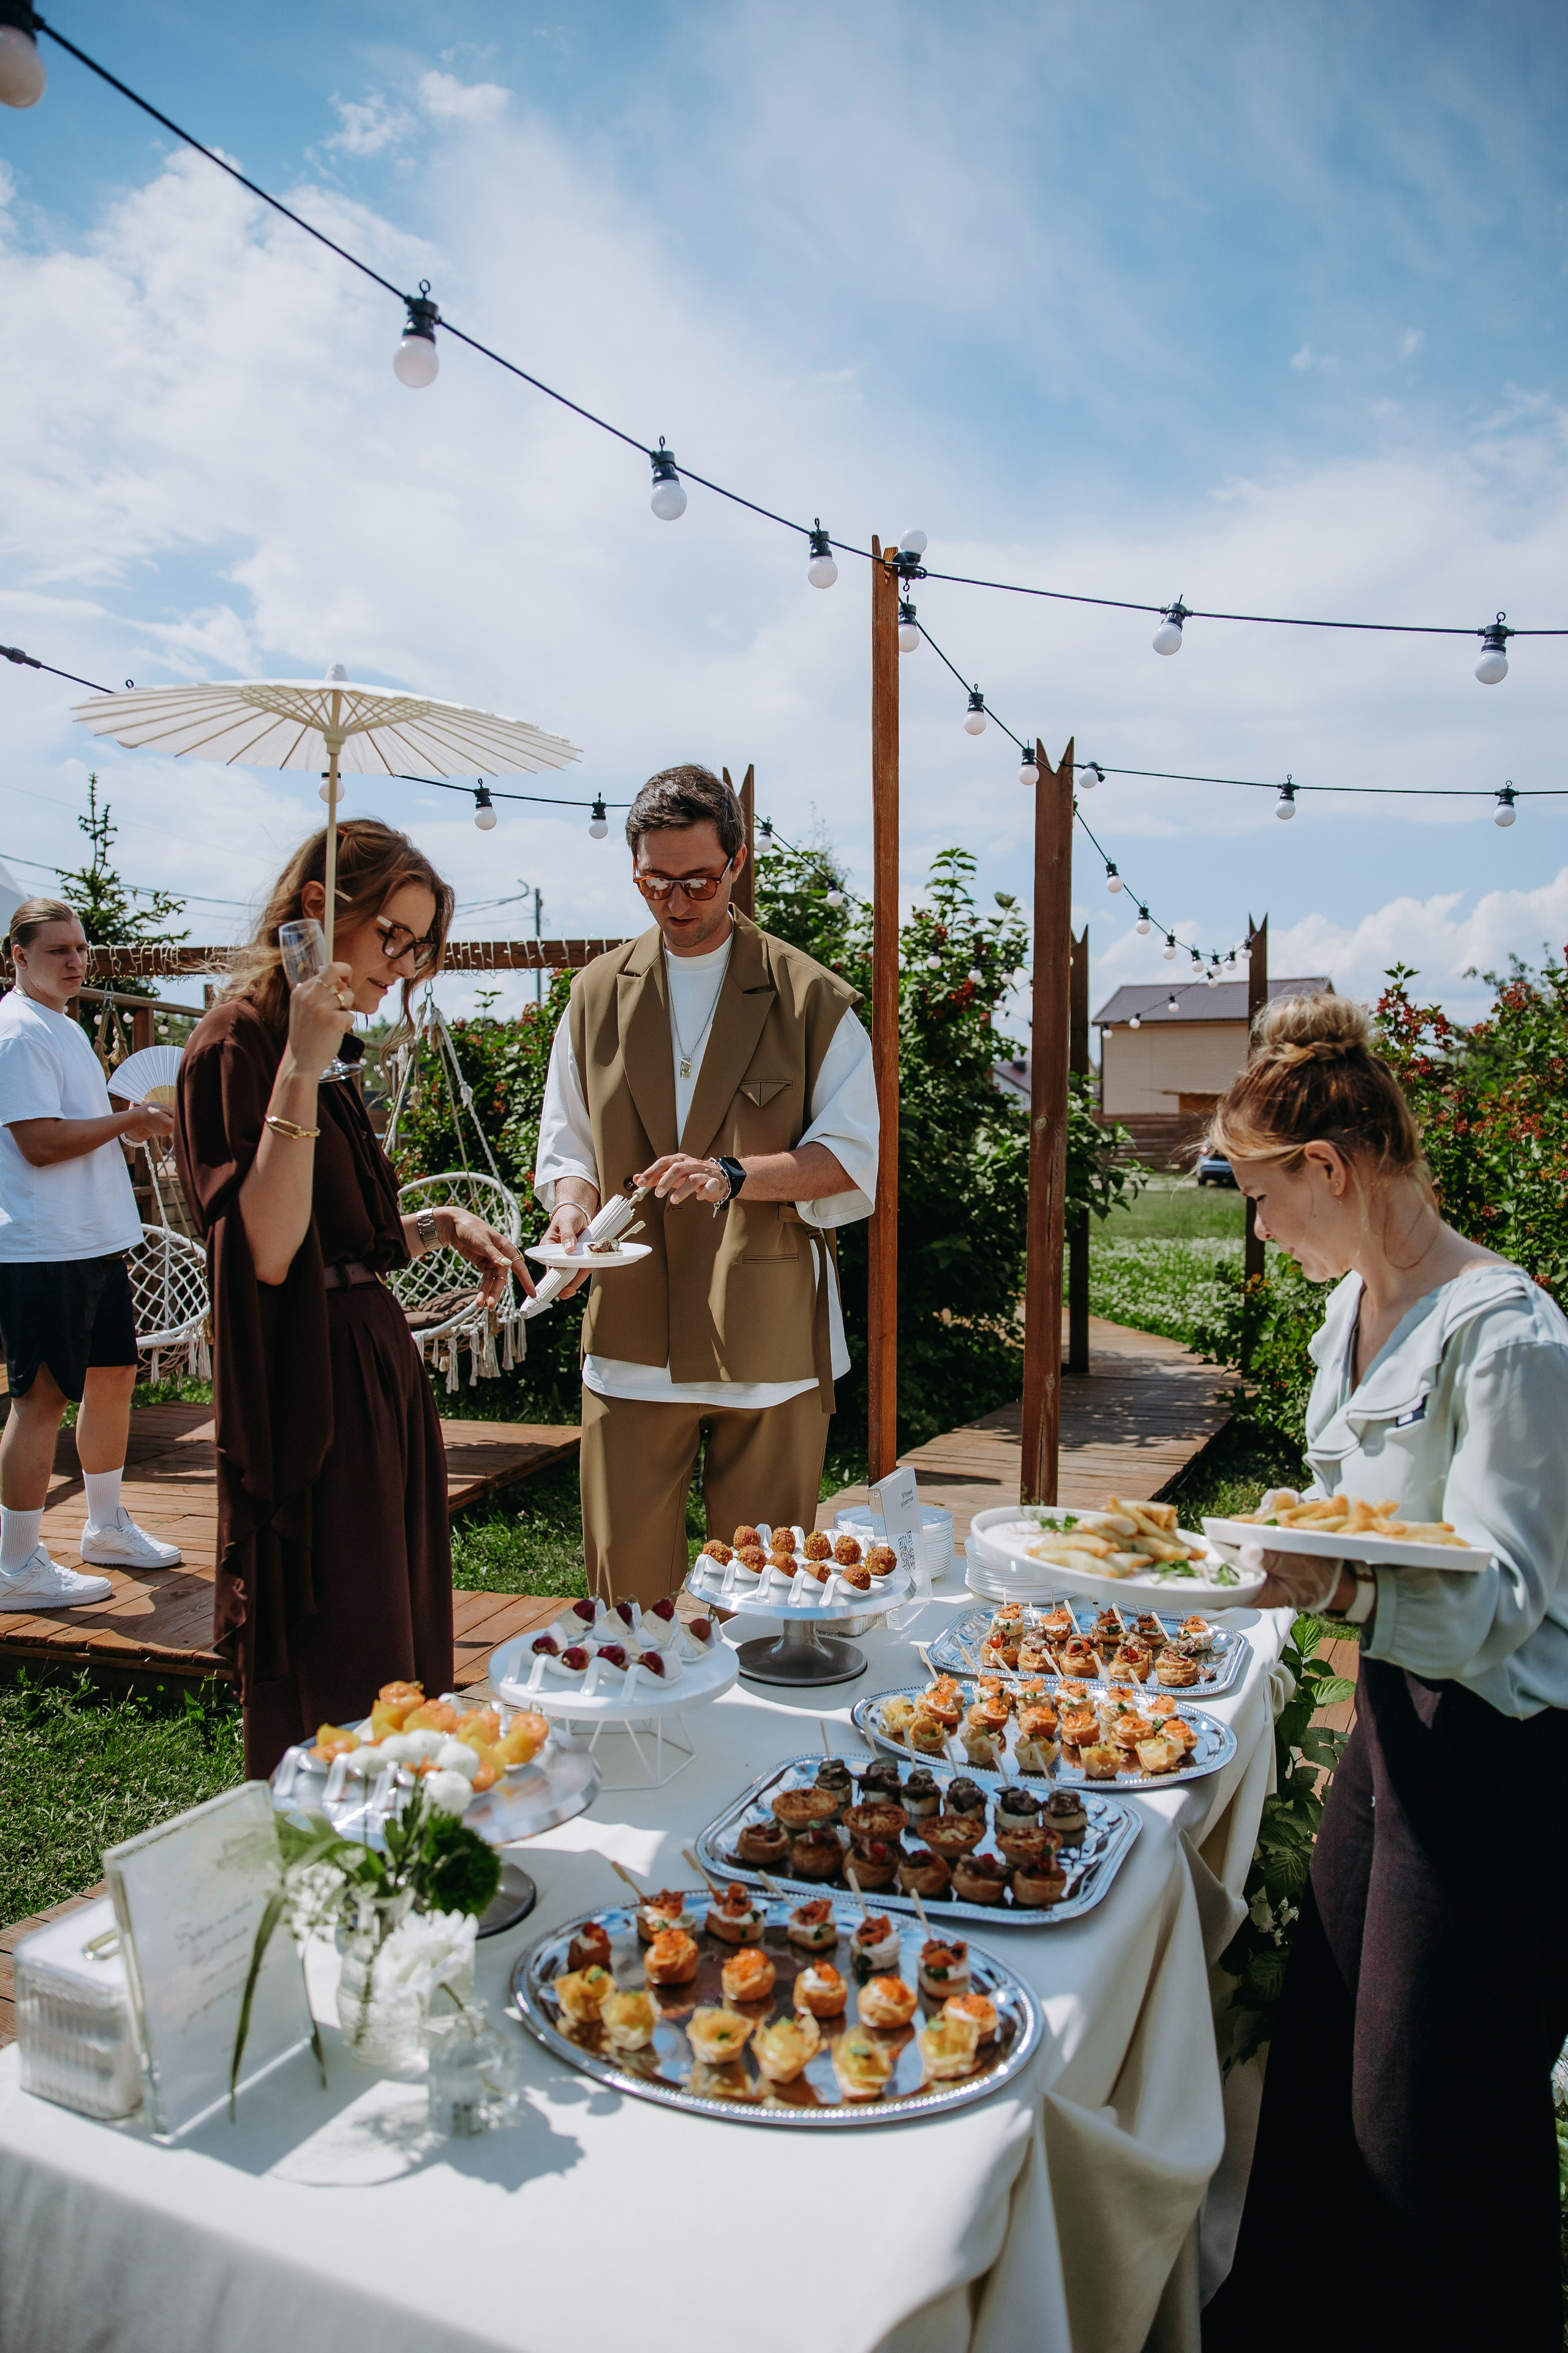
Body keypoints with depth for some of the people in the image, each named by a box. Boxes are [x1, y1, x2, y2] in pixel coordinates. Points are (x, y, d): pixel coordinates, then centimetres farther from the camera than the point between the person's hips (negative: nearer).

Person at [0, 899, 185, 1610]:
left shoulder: (64, 1027, 18)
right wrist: (130, 1120, -15)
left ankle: (107, 1529, 31)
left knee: (114, 1375, 16)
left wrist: (137, 1120, 14)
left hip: (97, 1242, 10)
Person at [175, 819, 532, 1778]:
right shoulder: (240, 1044, -12)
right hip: (314, 1395, -9)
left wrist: (440, 1225, 9)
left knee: (395, 1657, 16)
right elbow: (268, 1251, -24)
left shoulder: (326, 1053, 14)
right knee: (325, 1695, 0)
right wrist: (300, 1069, -26)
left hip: (379, 1375, 9)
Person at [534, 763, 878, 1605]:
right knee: (622, 1575, 4)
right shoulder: (597, 993, 11)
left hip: (768, 1338, -2)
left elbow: (851, 1158, -2)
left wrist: (734, 1174, -18)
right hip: (631, 1334, 2)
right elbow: (566, 1144, 15)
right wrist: (572, 1205, -8)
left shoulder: (811, 997, 2)